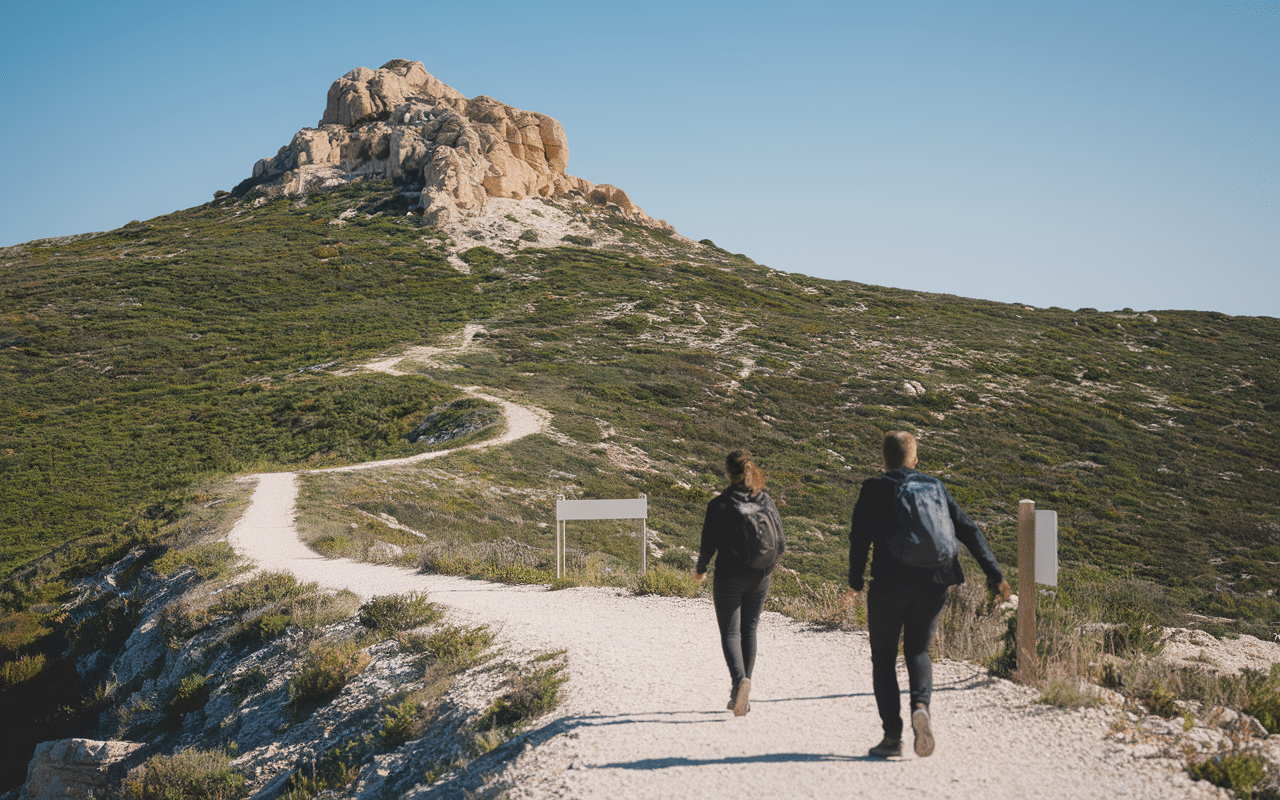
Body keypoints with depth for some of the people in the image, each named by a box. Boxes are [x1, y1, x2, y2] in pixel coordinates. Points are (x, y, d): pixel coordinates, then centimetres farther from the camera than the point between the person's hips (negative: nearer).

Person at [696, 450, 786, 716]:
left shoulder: (719, 505, -12)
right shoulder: (766, 502, 0)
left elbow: (708, 544, -10)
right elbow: (781, 544, 2)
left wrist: (701, 569, 8)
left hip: (729, 577, -4)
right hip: (760, 579, 4)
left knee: (730, 632, 4)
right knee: (749, 631, 15)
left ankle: (740, 679, -23)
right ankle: (741, 695, 20)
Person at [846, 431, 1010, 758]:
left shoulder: (874, 489, -1)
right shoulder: (936, 488, 8)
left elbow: (859, 538, -6)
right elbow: (969, 531, 6)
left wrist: (855, 582, 2)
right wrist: (994, 574, 7)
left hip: (889, 586, -3)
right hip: (933, 586, 3)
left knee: (884, 657, 10)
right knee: (917, 651, 20)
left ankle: (892, 735, 4)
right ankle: (921, 706, -8)